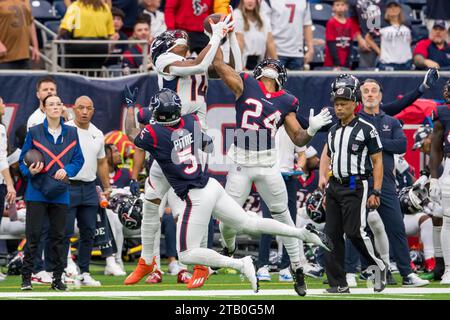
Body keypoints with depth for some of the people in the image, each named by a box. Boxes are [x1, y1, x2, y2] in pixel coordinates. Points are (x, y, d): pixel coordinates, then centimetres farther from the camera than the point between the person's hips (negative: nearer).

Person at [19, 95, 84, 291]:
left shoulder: (71, 133, 8)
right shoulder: (34, 133, 1)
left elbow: (78, 159, 9)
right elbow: (23, 160, 4)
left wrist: (67, 170, -10)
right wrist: (30, 171, -16)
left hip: (60, 192, 2)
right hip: (37, 192, -2)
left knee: (58, 236, 5)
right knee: (33, 235, -4)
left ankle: (57, 279, 12)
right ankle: (26, 277, 2)